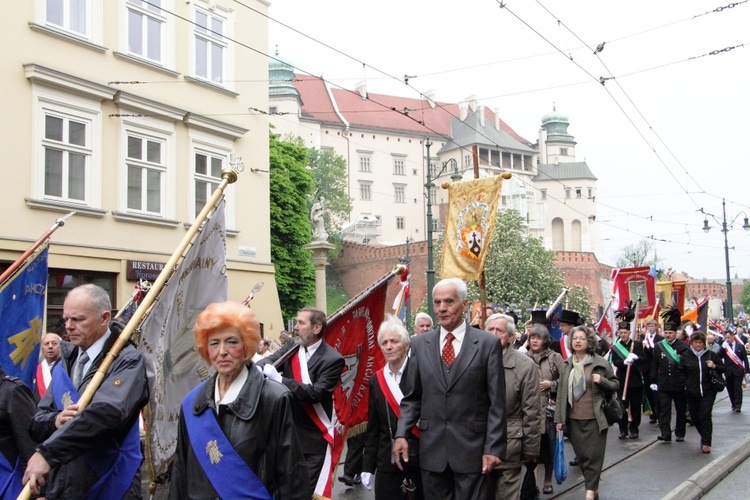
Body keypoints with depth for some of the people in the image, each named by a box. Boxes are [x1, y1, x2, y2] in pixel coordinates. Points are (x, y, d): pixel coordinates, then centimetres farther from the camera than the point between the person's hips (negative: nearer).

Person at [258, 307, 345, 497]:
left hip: (313, 437, -5)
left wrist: (279, 379, -28)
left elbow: (316, 392, -21)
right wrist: (257, 369, -32)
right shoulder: (291, 346, 7)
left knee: (308, 490, 0)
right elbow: (270, 361, -7)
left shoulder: (332, 360, -11)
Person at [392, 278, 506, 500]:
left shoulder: (488, 344, -2)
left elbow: (496, 403, -3)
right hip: (432, 450, 3)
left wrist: (493, 448, -8)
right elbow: (411, 397, 10)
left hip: (472, 449, -3)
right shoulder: (420, 344, 7)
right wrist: (401, 434, -3)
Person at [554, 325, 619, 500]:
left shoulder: (600, 363, -1)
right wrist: (559, 418, 4)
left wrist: (602, 381, -15)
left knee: (593, 455, -3)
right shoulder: (567, 365, 8)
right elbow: (561, 392, 8)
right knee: (581, 455, 7)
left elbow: (616, 384, 6)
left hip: (594, 418, -3)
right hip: (573, 418, 3)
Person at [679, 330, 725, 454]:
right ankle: (705, 437, 32)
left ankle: (706, 443, -4)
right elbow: (681, 372, 8)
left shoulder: (711, 355, 2)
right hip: (692, 392, 2)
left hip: (708, 392, -2)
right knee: (694, 417, 8)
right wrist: (685, 383, -3)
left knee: (705, 416, -8)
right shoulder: (686, 355, 4)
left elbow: (722, 369, 8)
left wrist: (714, 367, -11)